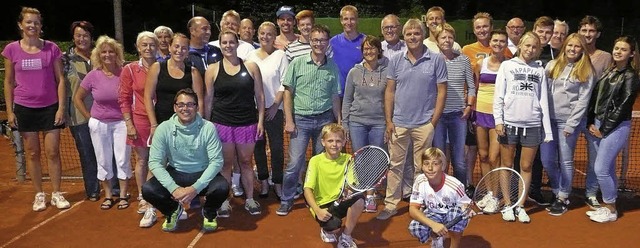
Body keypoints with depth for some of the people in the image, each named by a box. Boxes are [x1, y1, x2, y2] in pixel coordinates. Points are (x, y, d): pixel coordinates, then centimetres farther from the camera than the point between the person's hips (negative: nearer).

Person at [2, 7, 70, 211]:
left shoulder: (51, 48, -1)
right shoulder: (12, 49, 0)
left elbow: (60, 79, 1)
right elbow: (8, 82, 5)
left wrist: (61, 107, -5)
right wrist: (9, 111, 1)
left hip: (50, 108, -1)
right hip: (24, 109, 1)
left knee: (52, 153, 2)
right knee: (32, 153, 8)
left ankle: (56, 194, 14)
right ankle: (39, 195, 19)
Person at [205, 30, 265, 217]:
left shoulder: (251, 67, 2)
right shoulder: (212, 70, 2)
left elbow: (259, 95, 3)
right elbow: (208, 99, 4)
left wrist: (260, 120, -2)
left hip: (247, 122, 0)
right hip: (221, 123, 0)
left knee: (245, 161, 10)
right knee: (226, 163, 7)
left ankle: (250, 199, 22)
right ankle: (224, 201, 18)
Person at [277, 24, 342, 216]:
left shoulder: (332, 67, 5)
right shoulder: (297, 63, -2)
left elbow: (335, 97, 11)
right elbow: (288, 93, -1)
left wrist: (339, 121, 7)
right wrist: (289, 120, -6)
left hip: (324, 119, 2)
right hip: (301, 119, -2)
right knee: (295, 163, -2)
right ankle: (286, 200, 13)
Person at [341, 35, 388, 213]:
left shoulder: (387, 72, 0)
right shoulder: (354, 72, 3)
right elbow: (347, 100, 7)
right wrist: (345, 125, 3)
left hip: (379, 123, 0)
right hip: (357, 121, 1)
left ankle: (370, 196, 18)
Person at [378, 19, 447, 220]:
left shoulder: (436, 60, -3)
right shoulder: (396, 61, 5)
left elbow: (441, 91, -2)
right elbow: (390, 91, 7)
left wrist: (434, 122, -7)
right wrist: (388, 120, 1)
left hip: (424, 123, -2)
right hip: (398, 123, 2)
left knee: (421, 167, 9)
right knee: (395, 165, 8)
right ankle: (391, 204, 18)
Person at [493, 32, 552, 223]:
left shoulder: (540, 71, 12)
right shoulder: (507, 66, 6)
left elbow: (543, 101, 10)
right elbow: (498, 96, 1)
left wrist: (547, 130, 5)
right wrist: (498, 120, -8)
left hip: (532, 125, 2)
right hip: (509, 123, -2)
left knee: (526, 166, 6)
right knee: (507, 165, 4)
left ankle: (520, 206, 16)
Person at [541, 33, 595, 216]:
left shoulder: (586, 71, 0)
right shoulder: (552, 65, 9)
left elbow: (583, 100, -5)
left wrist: (571, 124, -11)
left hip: (568, 122, -3)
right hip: (548, 119, 3)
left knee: (565, 161, 3)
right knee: (547, 160, 4)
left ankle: (563, 198, 18)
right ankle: (557, 192, 25)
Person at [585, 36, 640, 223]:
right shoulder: (608, 72, 11)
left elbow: (622, 107, -13)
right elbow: (595, 98, 10)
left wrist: (604, 130, -11)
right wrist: (591, 123, 1)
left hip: (616, 127, -7)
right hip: (599, 124, 7)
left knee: (601, 169, -7)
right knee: (608, 169, 13)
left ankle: (611, 211, 8)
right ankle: (606, 206, 23)